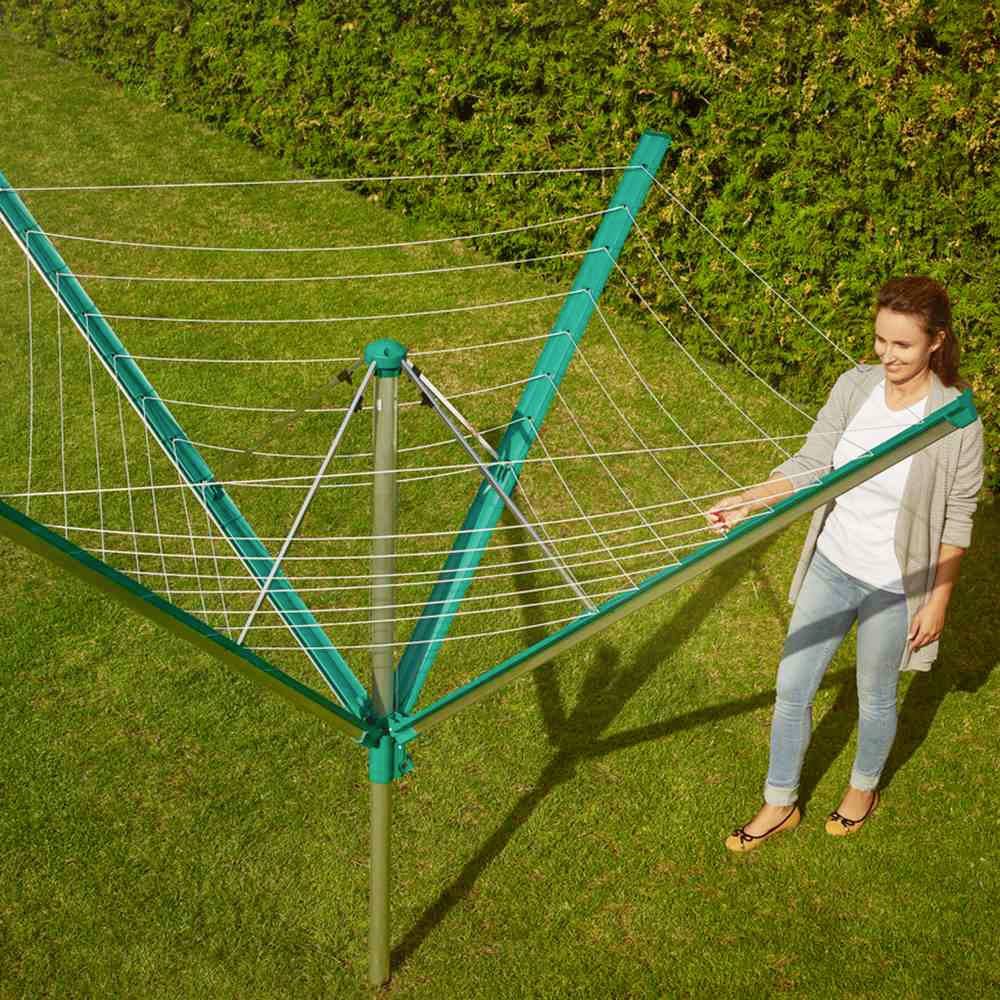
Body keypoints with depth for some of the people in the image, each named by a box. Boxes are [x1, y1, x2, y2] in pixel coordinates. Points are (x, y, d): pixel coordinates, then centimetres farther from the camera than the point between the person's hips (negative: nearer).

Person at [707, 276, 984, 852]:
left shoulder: (956, 422, -21)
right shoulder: (855, 387, -10)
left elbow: (956, 524, -11)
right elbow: (811, 466, -4)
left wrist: (938, 602, -7)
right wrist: (749, 502, -18)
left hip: (894, 589, -4)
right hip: (831, 567, 4)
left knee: (876, 699, 19)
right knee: (792, 690, 13)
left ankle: (864, 788, 50)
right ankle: (780, 805, 35)